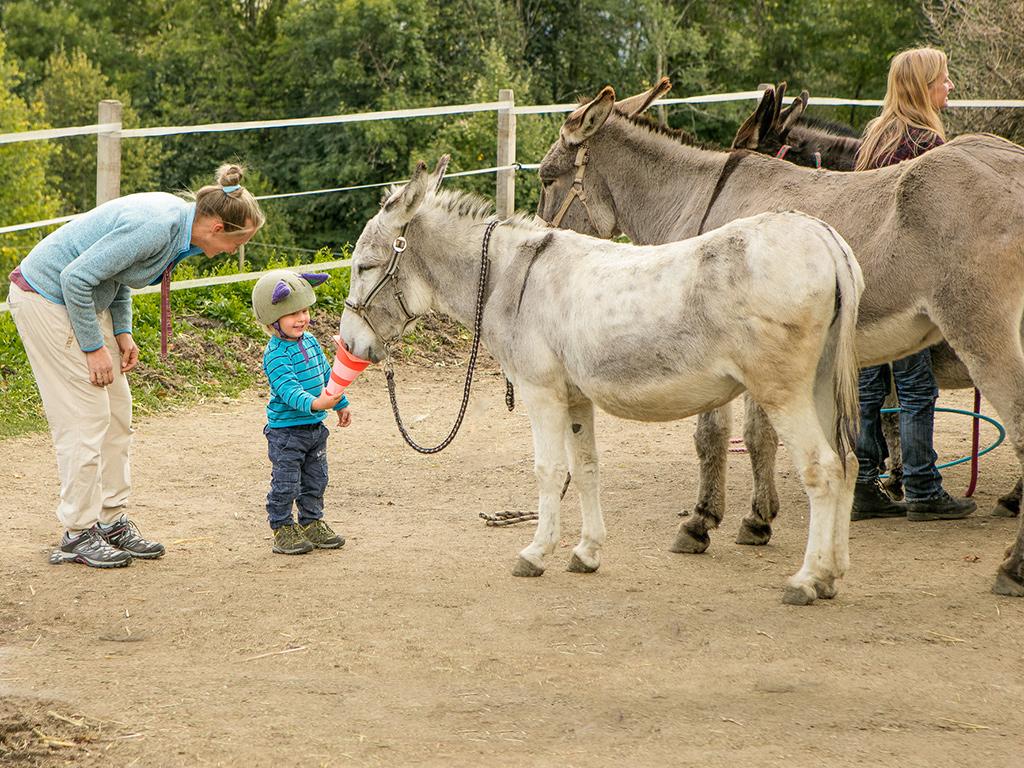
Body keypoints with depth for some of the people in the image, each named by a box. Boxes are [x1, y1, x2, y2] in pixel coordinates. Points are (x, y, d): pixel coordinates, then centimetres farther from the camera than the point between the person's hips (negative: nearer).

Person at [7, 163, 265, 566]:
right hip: (45, 297, -10)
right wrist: (94, 347, -18)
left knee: (116, 412, 9)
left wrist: (122, 333, 6)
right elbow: (75, 278, -27)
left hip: (83, 300, 10)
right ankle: (78, 533, 0)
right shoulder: (154, 228, -29)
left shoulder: (177, 220, 0)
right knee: (85, 417, -7)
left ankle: (113, 521, 15)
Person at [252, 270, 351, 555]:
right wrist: (314, 404, -48)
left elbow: (326, 374, 19)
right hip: (285, 431, -8)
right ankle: (282, 529, 10)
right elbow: (288, 388, -33)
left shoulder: (310, 341, 5)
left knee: (316, 480, 16)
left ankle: (312, 523, 29)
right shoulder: (275, 354, -22)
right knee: (286, 483, -1)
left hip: (315, 426, 8)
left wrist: (341, 404, 28)